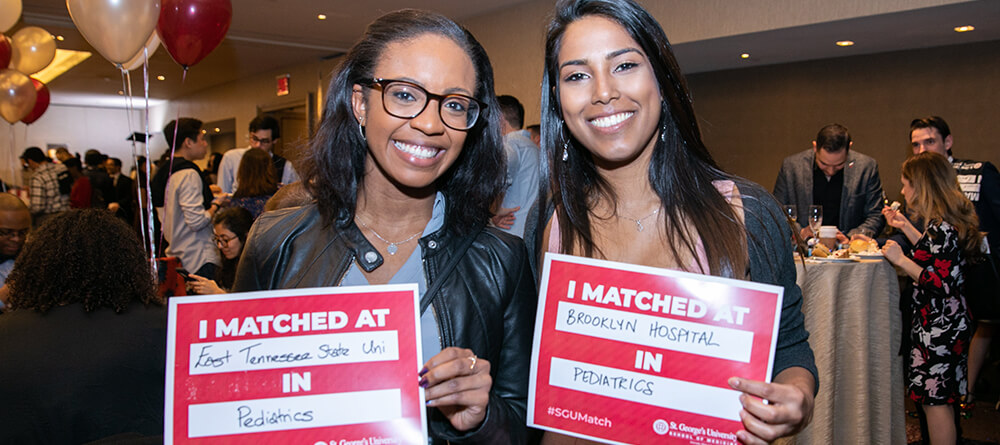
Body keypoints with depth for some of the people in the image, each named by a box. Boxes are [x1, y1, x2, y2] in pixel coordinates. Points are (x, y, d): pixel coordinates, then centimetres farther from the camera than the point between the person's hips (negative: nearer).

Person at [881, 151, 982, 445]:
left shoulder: (941, 227, -21)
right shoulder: (947, 221, 9)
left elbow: (941, 283, -25)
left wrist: (900, 259, -19)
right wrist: (905, 227, 24)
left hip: (939, 329, -10)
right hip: (949, 323, 10)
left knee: (936, 401, -1)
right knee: (939, 399, 17)